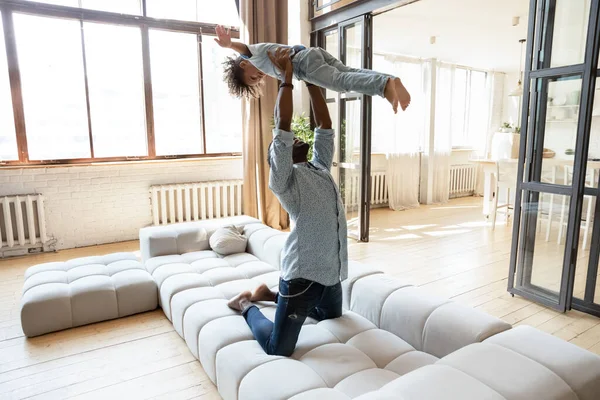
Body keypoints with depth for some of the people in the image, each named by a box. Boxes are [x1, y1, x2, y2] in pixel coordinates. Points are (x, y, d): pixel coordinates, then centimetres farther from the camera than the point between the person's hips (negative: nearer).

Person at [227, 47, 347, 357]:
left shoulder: (320, 167, 14)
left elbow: (324, 126, 11)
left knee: (332, 319, 31)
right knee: (277, 350, -2)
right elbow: (283, 125, -18)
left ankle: (271, 295, 39)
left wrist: (311, 80, 10)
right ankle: (247, 305, 27)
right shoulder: (284, 178, -8)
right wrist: (286, 77, -12)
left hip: (331, 271, 8)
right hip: (302, 273, -7)